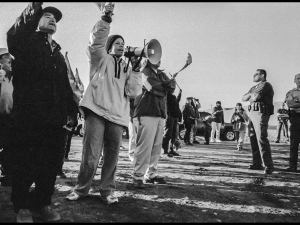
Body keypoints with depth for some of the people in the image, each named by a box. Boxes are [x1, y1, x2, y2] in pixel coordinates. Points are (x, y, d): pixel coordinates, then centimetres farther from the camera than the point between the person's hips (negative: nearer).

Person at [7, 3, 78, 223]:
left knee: (51, 163, 9)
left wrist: (70, 110, 9)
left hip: (55, 117, 5)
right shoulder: (26, 41, 5)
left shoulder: (58, 54, 22)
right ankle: (22, 206, 19)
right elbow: (13, 35, -18)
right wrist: (34, 8, -28)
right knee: (24, 162, 5)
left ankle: (43, 204, 24)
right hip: (28, 116, -5)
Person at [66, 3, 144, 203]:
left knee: (112, 156, 5)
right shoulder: (101, 58, 12)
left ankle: (107, 190, 19)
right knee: (91, 155, -7)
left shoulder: (126, 68, 21)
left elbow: (132, 92, 9)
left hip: (117, 115, 4)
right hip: (97, 111, -4)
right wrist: (106, 18, -20)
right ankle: (81, 188, 11)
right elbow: (96, 42, -9)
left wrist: (136, 70, 0)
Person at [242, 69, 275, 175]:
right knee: (253, 139, 6)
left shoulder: (266, 85, -3)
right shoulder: (254, 88, 25)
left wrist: (251, 98, 6)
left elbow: (256, 97, -15)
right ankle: (257, 163, 10)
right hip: (252, 113, 9)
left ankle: (269, 165, -15)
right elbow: (243, 98, 17)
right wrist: (251, 95, -1)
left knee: (261, 138, -16)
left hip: (261, 113, -9)